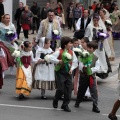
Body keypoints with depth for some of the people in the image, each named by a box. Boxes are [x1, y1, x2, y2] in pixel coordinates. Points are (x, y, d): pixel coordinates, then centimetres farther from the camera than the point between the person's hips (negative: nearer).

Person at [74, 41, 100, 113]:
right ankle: (77, 103, 36)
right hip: (83, 76, 0)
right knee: (81, 90, 14)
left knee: (94, 92, -6)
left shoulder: (95, 58, 0)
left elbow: (97, 67, -6)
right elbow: (80, 66, -6)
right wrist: (83, 68, -28)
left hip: (92, 77, 0)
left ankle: (95, 107, -3)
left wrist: (91, 70, -20)